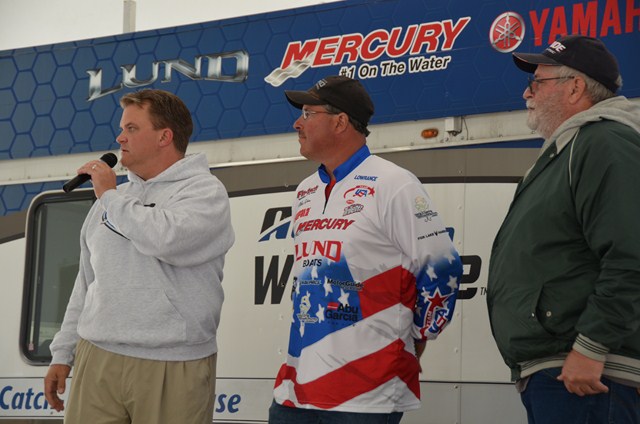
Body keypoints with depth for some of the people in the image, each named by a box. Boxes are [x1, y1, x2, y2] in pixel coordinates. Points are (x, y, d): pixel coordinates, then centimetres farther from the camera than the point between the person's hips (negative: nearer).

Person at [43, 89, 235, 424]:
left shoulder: (204, 191, -3)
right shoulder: (112, 201, 17)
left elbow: (165, 238, -22)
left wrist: (110, 196, -7)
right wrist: (63, 353, 18)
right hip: (97, 361, 5)